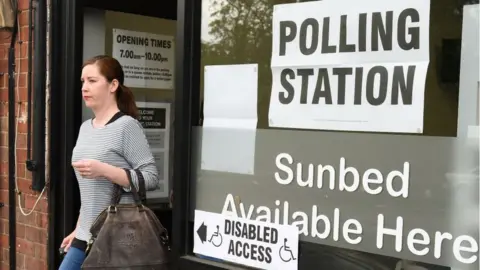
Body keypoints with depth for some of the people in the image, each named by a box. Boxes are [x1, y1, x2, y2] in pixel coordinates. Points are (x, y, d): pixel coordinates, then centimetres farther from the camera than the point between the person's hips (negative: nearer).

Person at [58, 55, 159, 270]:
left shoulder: (127, 126, -12)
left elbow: (151, 178, -16)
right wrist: (79, 230, 19)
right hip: (86, 237, 7)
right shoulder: (85, 127, 11)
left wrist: (103, 170, -24)